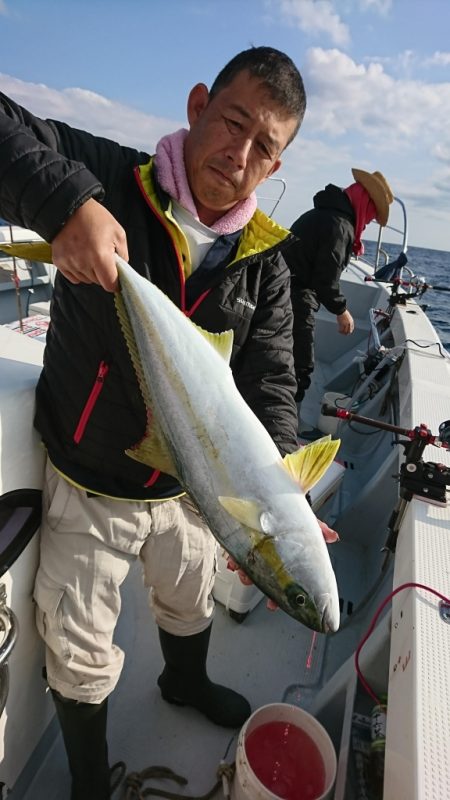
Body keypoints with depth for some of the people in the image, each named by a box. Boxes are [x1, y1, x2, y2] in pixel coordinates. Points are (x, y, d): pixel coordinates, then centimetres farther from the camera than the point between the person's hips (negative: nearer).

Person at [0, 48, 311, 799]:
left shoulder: (264, 263, -9)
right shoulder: (108, 182, -18)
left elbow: (269, 384, -12)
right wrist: (65, 202, -41)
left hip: (187, 486, 4)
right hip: (86, 490, -3)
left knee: (190, 603, 31)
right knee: (80, 651, 17)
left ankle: (186, 682, 68)